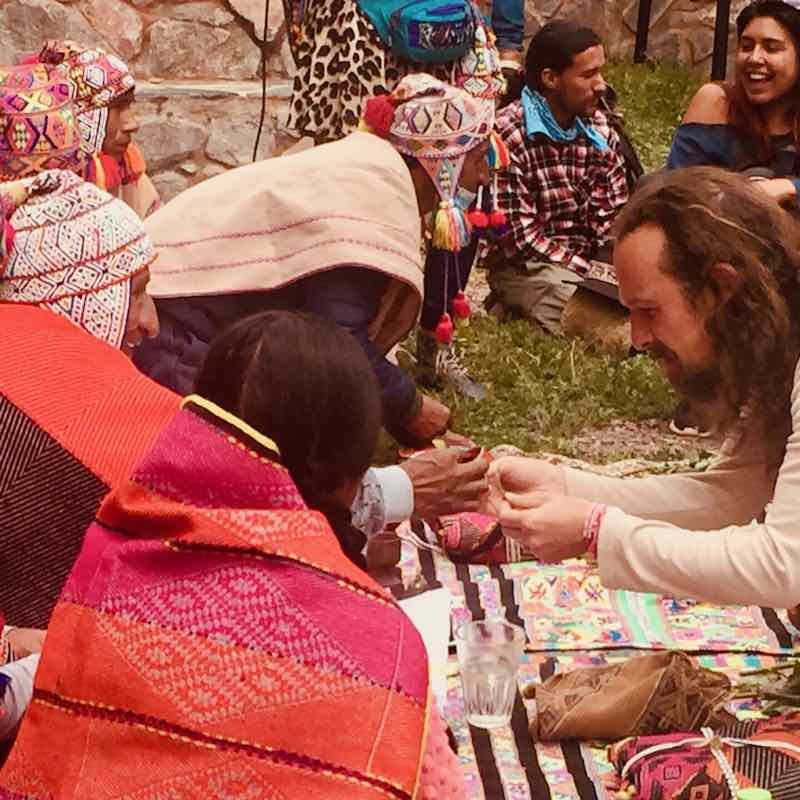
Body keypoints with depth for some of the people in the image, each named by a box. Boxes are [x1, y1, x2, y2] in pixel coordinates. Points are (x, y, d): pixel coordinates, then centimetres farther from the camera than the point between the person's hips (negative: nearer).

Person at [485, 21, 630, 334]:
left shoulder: (600, 130, 4)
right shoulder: (508, 135, -17)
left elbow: (612, 219, 4)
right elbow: (520, 237, -19)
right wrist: (595, 273, -21)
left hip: (590, 256, 7)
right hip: (525, 265, -7)